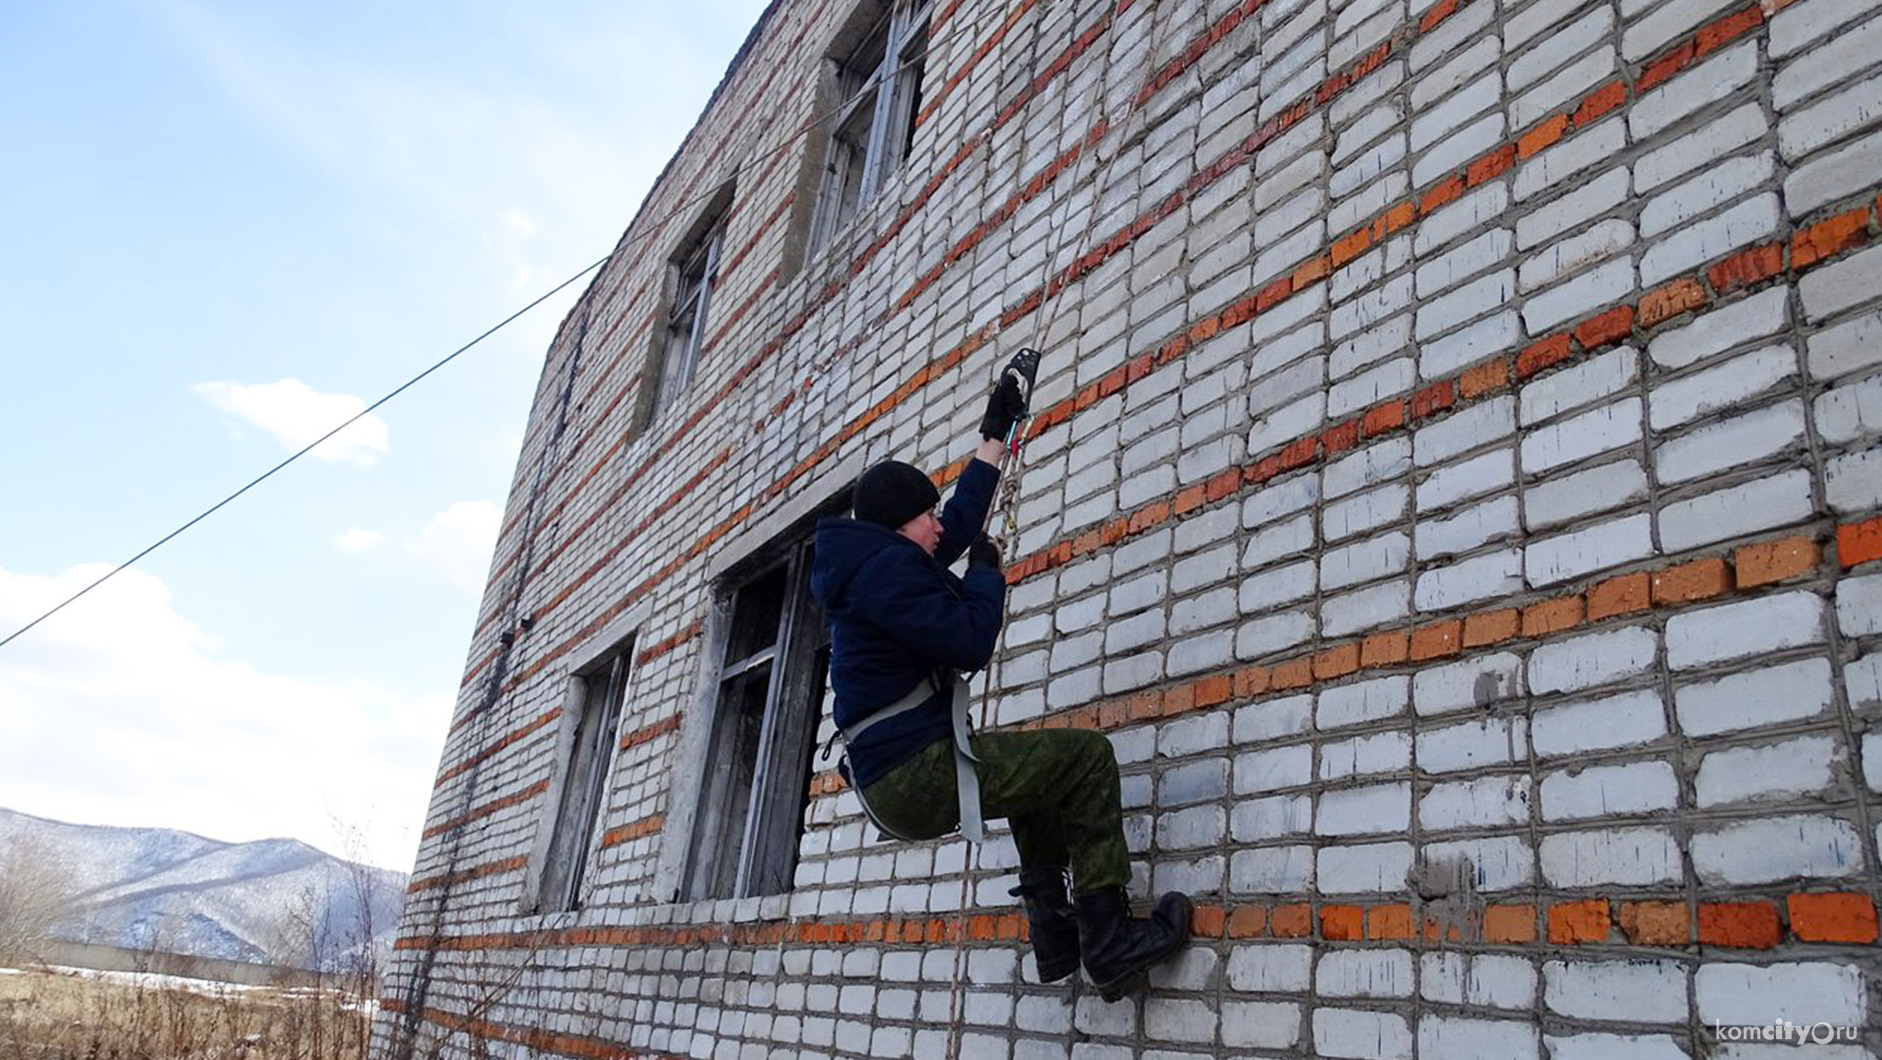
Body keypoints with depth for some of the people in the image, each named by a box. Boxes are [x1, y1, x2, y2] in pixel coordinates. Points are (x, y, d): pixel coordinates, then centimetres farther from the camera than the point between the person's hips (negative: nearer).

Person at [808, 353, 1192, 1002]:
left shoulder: (880, 561, 19)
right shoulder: (884, 566, -12)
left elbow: (960, 523, 29)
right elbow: (969, 642, -19)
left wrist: (995, 432, 34)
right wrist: (986, 572, 0)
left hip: (893, 782, 11)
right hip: (916, 774, -11)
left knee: (1042, 769, 29)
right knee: (1086, 757, -9)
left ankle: (1053, 934, 23)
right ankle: (1108, 942, -9)